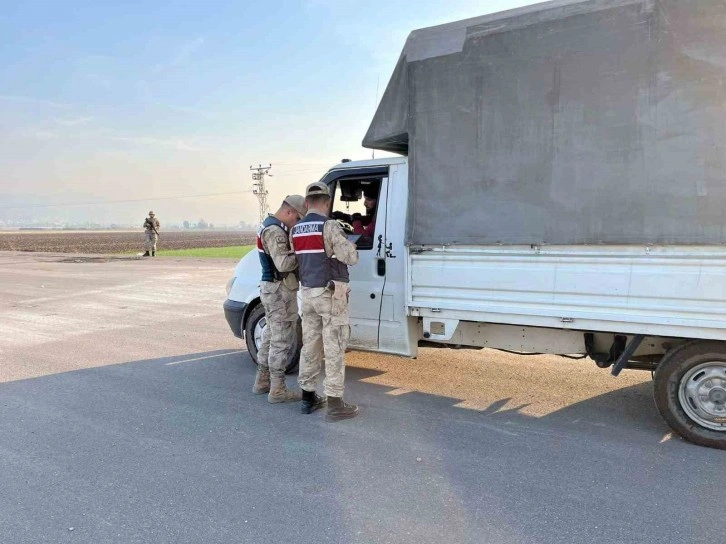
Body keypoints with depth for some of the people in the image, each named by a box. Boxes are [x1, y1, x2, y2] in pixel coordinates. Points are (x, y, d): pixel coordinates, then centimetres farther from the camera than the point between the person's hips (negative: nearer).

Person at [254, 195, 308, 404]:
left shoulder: (269, 225, 15)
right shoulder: (275, 231, -19)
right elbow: (283, 263, -28)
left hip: (272, 289, 11)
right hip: (279, 290, -11)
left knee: (271, 336, 18)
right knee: (281, 340, -4)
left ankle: (262, 381, 29)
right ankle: (277, 390, 2)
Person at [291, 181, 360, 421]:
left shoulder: (296, 229, 8)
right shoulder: (329, 226, -14)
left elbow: (297, 262, 11)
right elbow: (351, 257, -16)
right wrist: (348, 244, 4)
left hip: (308, 292, 7)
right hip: (330, 294, -7)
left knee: (310, 346, 14)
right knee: (334, 349, -3)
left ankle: (308, 398, 23)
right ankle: (335, 405, 1)